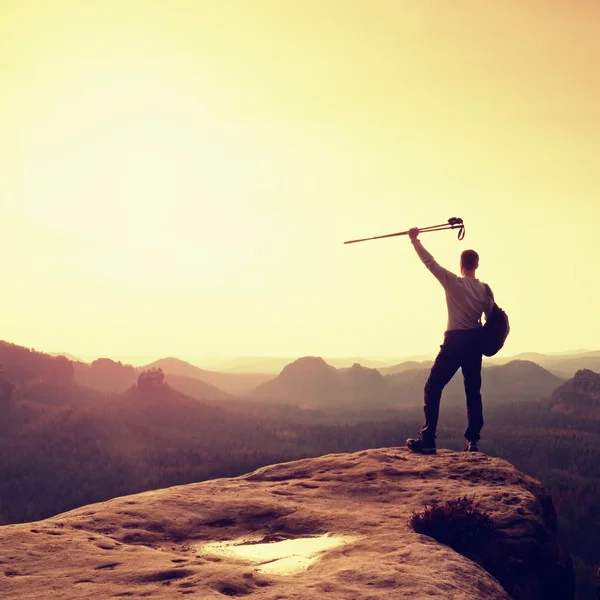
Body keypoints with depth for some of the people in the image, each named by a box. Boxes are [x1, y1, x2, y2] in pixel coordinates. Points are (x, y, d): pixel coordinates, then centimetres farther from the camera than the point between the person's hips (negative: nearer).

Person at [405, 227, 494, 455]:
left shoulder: (453, 282, -9)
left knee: (433, 388, 0)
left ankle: (427, 440, -7)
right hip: (475, 342, 5)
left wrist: (415, 240, 3)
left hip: (454, 341, -5)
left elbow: (430, 262, -6)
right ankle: (473, 440, 10)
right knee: (473, 392, 13)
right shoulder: (485, 290, 3)